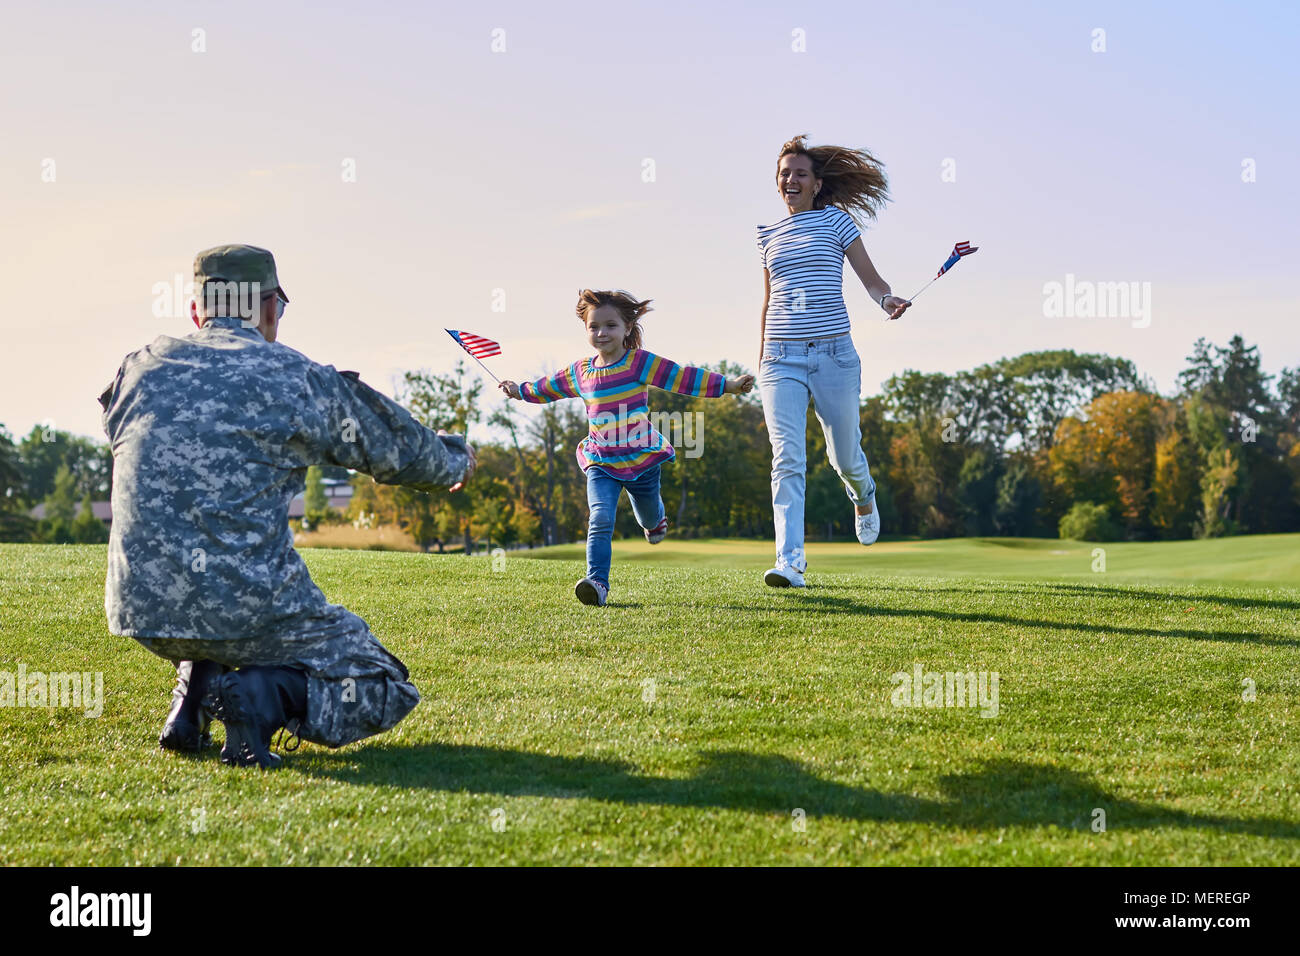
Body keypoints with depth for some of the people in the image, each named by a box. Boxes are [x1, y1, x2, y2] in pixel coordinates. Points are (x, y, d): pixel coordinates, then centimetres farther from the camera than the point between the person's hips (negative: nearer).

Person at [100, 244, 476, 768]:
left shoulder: (137, 370, 9)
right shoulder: (297, 379, -2)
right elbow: (400, 448, 11)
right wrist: (456, 459, 34)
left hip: (138, 608, 6)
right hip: (246, 610, -6)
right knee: (386, 687, 9)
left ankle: (195, 690, 16)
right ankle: (267, 694, -16)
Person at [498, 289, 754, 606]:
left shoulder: (640, 362, -8)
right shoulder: (580, 372, 5)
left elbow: (684, 377, -11)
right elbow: (550, 387, 25)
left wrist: (729, 386, -16)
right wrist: (520, 391, 34)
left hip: (642, 459, -1)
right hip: (601, 463, 1)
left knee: (649, 518, 21)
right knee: (600, 520, -19)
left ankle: (655, 520, 60)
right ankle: (597, 582, -27)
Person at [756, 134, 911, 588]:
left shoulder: (835, 220, 4)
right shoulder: (769, 235, 14)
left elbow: (871, 279, 1)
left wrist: (887, 299, -21)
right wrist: (761, 357, 22)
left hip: (833, 353, -2)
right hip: (781, 358, 2)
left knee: (844, 455, 9)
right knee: (787, 459, -12)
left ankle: (863, 495, 46)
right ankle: (789, 562, -16)